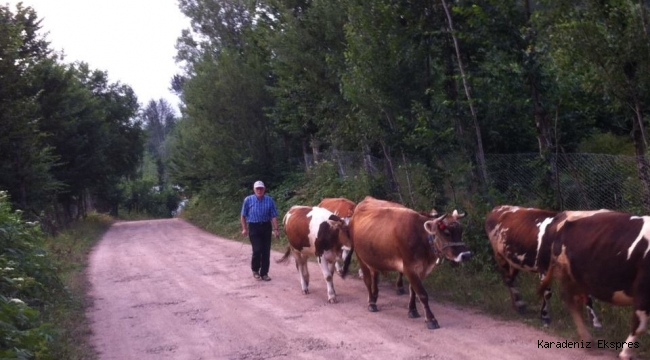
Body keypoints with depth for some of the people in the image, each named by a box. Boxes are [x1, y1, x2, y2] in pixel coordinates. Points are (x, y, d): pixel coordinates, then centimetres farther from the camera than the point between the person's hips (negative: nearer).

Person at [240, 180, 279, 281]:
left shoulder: (269, 200, -2)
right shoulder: (248, 200, -3)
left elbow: (273, 216, -1)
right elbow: (243, 216, 4)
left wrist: (275, 229, -6)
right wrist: (244, 228, 1)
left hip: (266, 227, 2)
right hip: (254, 227, -2)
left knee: (266, 251, 3)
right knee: (257, 250, -10)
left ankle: (264, 273, 14)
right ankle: (255, 270, 14)